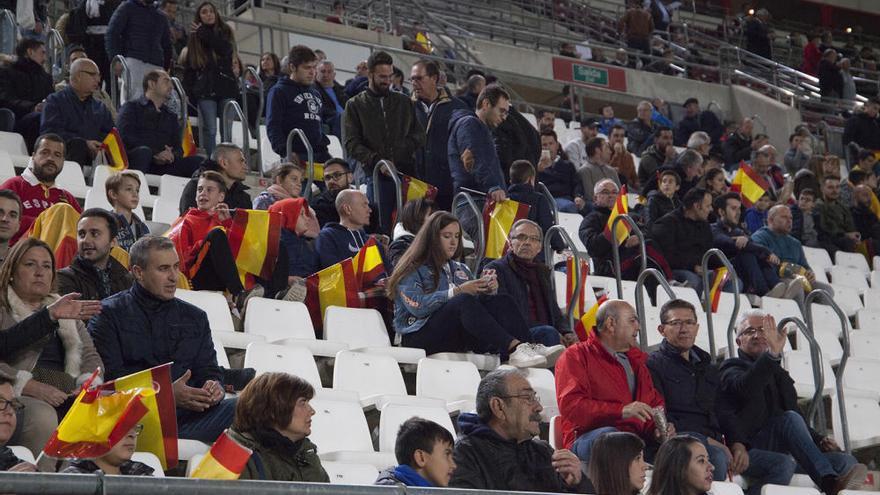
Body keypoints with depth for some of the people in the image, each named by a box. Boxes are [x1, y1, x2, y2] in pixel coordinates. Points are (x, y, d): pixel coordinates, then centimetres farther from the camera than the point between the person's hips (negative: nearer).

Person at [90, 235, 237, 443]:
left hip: (186, 415, 4)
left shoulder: (195, 318, 25)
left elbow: (208, 370, 22)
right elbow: (109, 377, -4)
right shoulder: (109, 314, 8)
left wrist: (213, 388, -5)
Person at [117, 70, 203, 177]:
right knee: (143, 152, -39)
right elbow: (125, 137, -3)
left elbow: (178, 148, 20)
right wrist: (155, 154, -16)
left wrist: (171, 155, -8)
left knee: (199, 162, -18)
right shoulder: (132, 107, 14)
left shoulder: (171, 116, 30)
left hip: (163, 166, 4)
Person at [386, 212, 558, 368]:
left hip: (458, 337, 6)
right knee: (464, 301, -33)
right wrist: (458, 291, -18)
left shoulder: (460, 270, 27)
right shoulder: (412, 270, 6)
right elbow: (417, 306, -13)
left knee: (502, 301, -17)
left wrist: (488, 290, -4)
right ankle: (514, 348, -49)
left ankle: (530, 347, -43)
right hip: (420, 336, -6)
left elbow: (479, 304, 19)